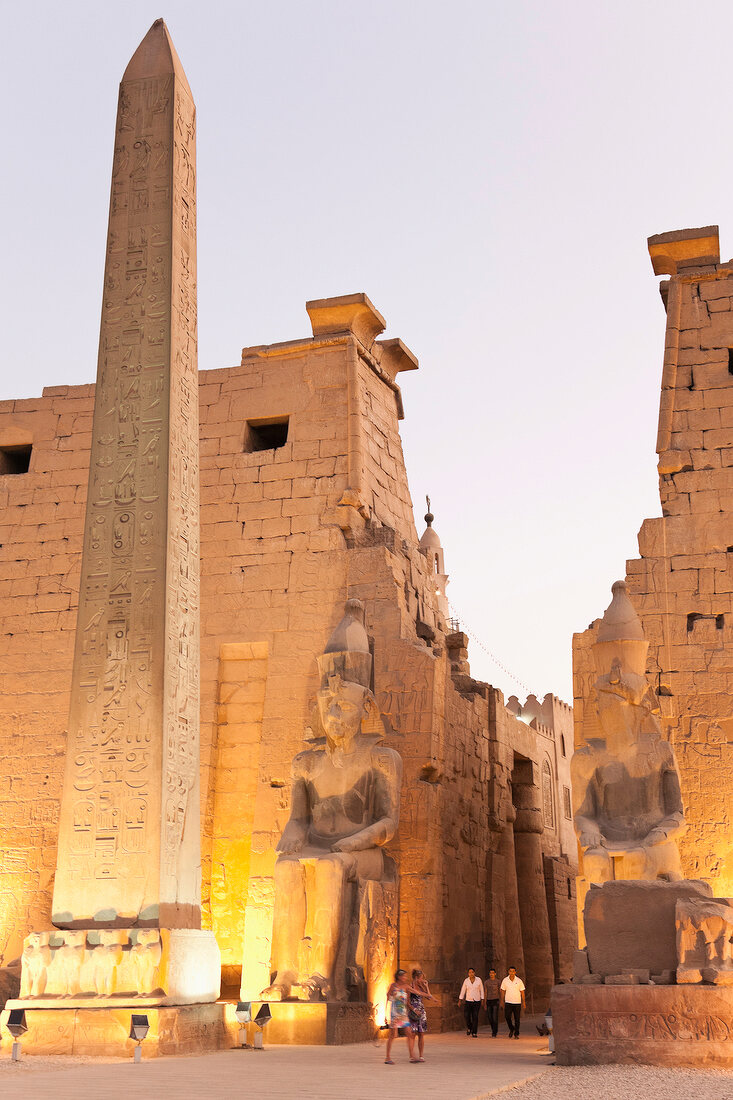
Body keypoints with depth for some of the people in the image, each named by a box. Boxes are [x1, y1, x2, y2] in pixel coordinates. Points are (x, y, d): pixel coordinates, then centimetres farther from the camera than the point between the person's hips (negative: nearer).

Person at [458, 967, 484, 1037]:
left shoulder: (479, 980, -4)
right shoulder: (466, 980, -1)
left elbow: (481, 990, 4)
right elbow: (463, 990, 4)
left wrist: (482, 999, 0)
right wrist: (460, 1000, 0)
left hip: (477, 1001, -1)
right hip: (468, 1000, 1)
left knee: (475, 1017, -4)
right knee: (467, 1016, -7)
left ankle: (474, 1033, 4)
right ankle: (469, 1027, 22)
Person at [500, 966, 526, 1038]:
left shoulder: (519, 981, -2)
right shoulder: (505, 980, 1)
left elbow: (522, 992, 2)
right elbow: (503, 991, 9)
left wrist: (524, 1002, -2)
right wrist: (502, 1001, 7)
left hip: (517, 1002, -1)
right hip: (508, 1002, 1)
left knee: (517, 1019, 0)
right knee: (507, 1017, -9)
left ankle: (516, 1034, 12)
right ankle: (511, 1029, 18)